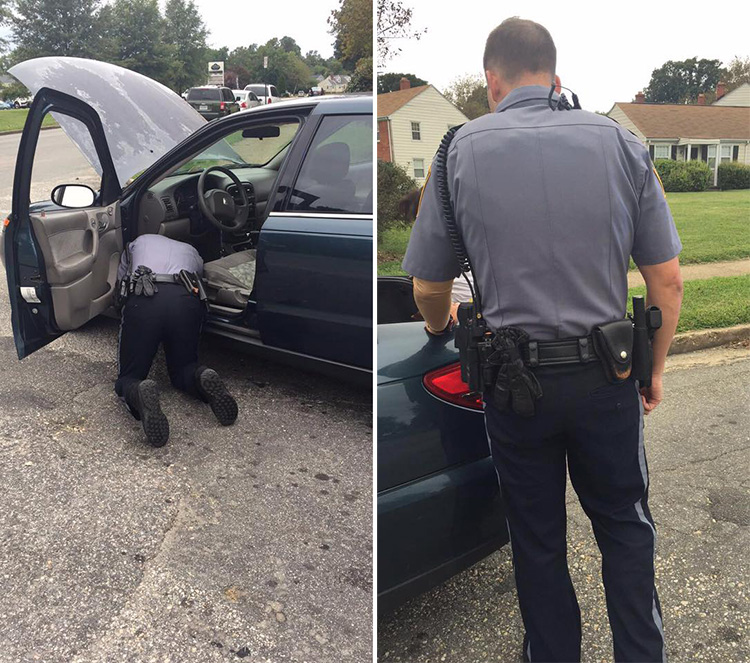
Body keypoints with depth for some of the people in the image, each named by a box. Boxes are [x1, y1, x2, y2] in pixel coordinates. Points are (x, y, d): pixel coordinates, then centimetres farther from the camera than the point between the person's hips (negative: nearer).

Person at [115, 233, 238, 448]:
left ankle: (140, 393, -27)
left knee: (128, 378, 10)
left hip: (143, 301, -1)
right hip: (186, 300, 1)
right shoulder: (192, 252, 37)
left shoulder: (139, 242, 36)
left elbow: (120, 283, 41)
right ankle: (203, 379, -14)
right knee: (182, 371, 22)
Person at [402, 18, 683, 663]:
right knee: (625, 526, 22)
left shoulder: (462, 150, -5)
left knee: (538, 540, 19)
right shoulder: (620, 142, -2)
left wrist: (442, 326, 22)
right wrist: (656, 368, 13)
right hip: (606, 375, 1)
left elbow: (428, 286, 0)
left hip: (516, 382, -1)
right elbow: (668, 279, -1)